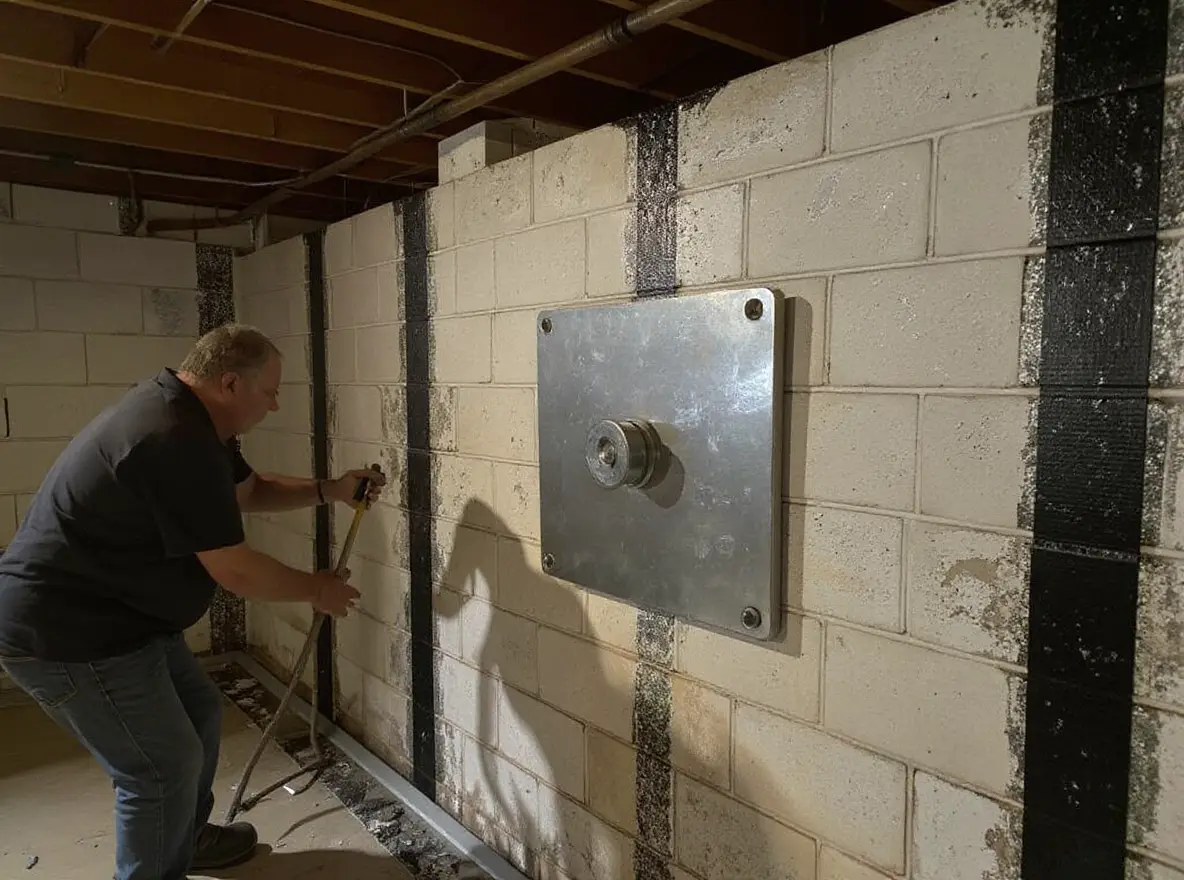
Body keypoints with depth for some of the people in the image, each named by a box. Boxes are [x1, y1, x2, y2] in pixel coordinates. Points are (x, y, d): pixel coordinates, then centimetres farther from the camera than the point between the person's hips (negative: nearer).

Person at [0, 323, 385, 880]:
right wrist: (315, 589, -8)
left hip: (113, 614, 11)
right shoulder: (176, 440, -29)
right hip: (67, 632, -11)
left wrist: (330, 491, 9)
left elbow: (249, 489, 21)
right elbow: (235, 570, -25)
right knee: (165, 766, -2)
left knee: (199, 711, 20)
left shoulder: (189, 419, 5)